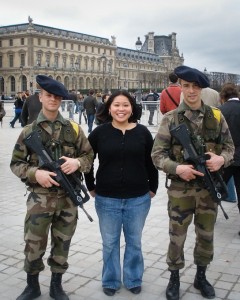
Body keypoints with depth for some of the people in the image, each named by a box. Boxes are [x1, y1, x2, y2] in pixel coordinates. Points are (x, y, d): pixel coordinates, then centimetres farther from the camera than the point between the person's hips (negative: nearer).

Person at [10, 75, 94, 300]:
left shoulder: (73, 129, 3)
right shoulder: (29, 131, -1)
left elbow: (89, 155, 7)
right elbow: (16, 163, 2)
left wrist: (78, 162, -15)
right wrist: (35, 173, -17)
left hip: (68, 197, 2)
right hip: (39, 197, -1)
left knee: (62, 244, 13)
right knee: (33, 245, 6)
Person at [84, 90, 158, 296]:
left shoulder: (142, 132, -2)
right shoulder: (99, 132, -5)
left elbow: (151, 162, 7)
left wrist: (153, 188, 8)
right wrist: (91, 187, 6)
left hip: (138, 199, 1)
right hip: (107, 199, 0)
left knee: (134, 242, 15)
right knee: (110, 243, 13)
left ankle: (134, 280, 34)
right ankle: (110, 281, 32)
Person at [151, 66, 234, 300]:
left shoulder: (216, 117, 1)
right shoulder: (171, 119, -7)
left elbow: (229, 146, 7)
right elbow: (157, 154, -8)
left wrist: (222, 159, -15)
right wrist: (177, 168, -24)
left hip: (209, 187, 3)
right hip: (181, 188, -2)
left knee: (206, 235, 16)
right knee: (177, 237, 9)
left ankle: (201, 277, 37)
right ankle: (174, 279, 30)